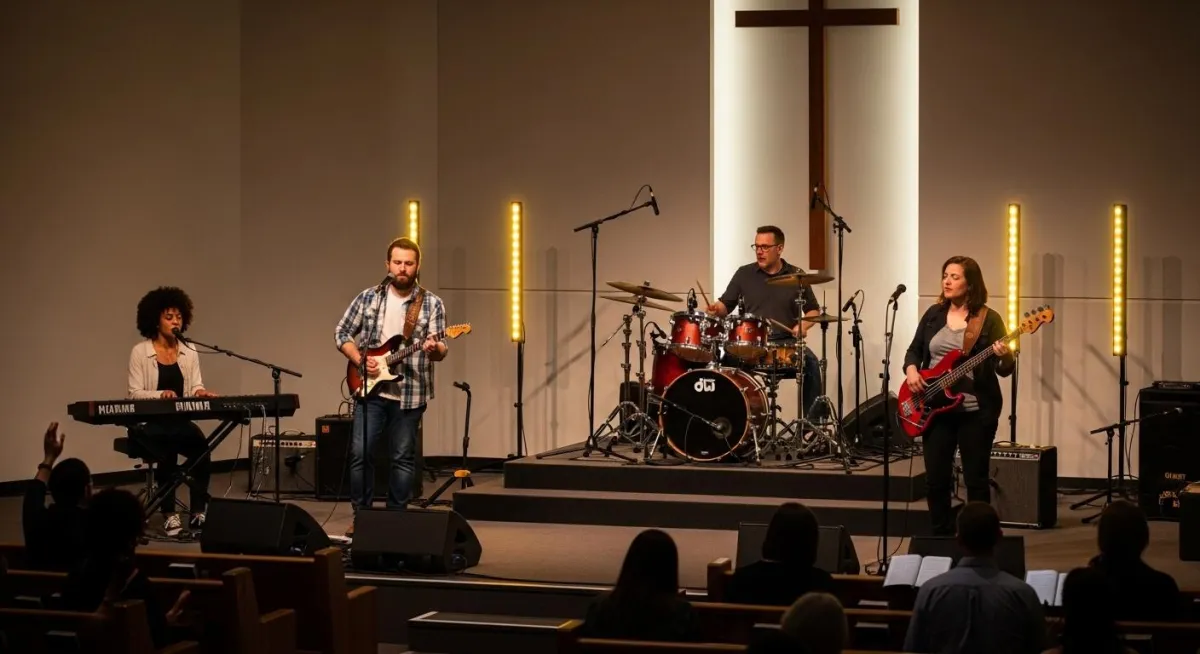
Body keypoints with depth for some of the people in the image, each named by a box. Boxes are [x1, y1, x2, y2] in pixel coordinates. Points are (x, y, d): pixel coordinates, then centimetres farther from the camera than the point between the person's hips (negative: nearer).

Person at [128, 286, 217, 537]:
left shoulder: (190, 353, 10)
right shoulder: (140, 352, -3)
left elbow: (196, 387, 6)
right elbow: (135, 393, -8)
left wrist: (200, 392, -18)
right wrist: (161, 394, -26)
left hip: (180, 422, 4)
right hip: (148, 423, -4)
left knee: (201, 445, -29)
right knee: (167, 449, -35)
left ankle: (199, 512, -25)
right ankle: (169, 514, -26)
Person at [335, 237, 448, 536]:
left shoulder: (432, 304, 0)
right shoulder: (368, 297, 4)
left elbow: (441, 350, -4)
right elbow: (341, 333, 7)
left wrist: (434, 349, -28)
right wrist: (360, 360, -8)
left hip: (410, 393, -1)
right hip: (370, 389, 1)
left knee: (402, 458, 5)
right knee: (360, 453, -4)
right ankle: (361, 515, 8)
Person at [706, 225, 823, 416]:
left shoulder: (796, 275, 9)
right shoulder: (744, 274, 8)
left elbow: (813, 310, 16)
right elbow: (725, 305, 10)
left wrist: (804, 325, -5)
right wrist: (715, 309, -14)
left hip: (786, 343, 0)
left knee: (811, 363, -28)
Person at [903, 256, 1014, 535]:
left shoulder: (988, 319, -5)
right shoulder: (933, 314, 9)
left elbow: (1004, 369, -8)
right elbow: (914, 350, 15)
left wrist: (1006, 357, -30)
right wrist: (911, 370, -5)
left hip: (975, 410, -4)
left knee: (976, 479, 1)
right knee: (935, 480, 5)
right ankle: (942, 538, 17)